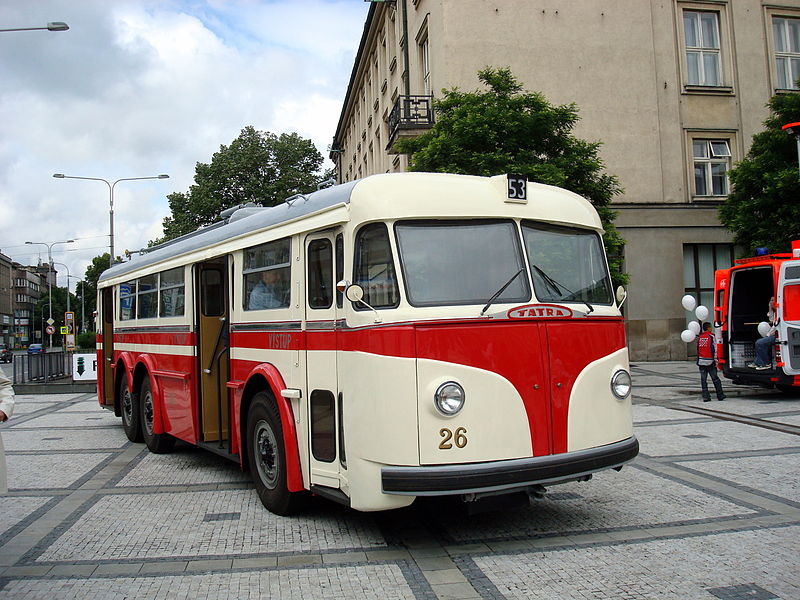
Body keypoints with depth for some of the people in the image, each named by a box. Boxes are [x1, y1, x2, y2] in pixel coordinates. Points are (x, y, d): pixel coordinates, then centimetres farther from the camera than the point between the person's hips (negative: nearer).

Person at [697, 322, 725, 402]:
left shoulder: (700, 338, 11)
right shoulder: (711, 336, -6)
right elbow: (714, 349, -11)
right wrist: (716, 360, -9)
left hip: (701, 362, 4)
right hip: (710, 362, -4)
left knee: (703, 380, 4)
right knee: (715, 379, 5)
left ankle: (706, 397, 2)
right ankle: (720, 395, 12)